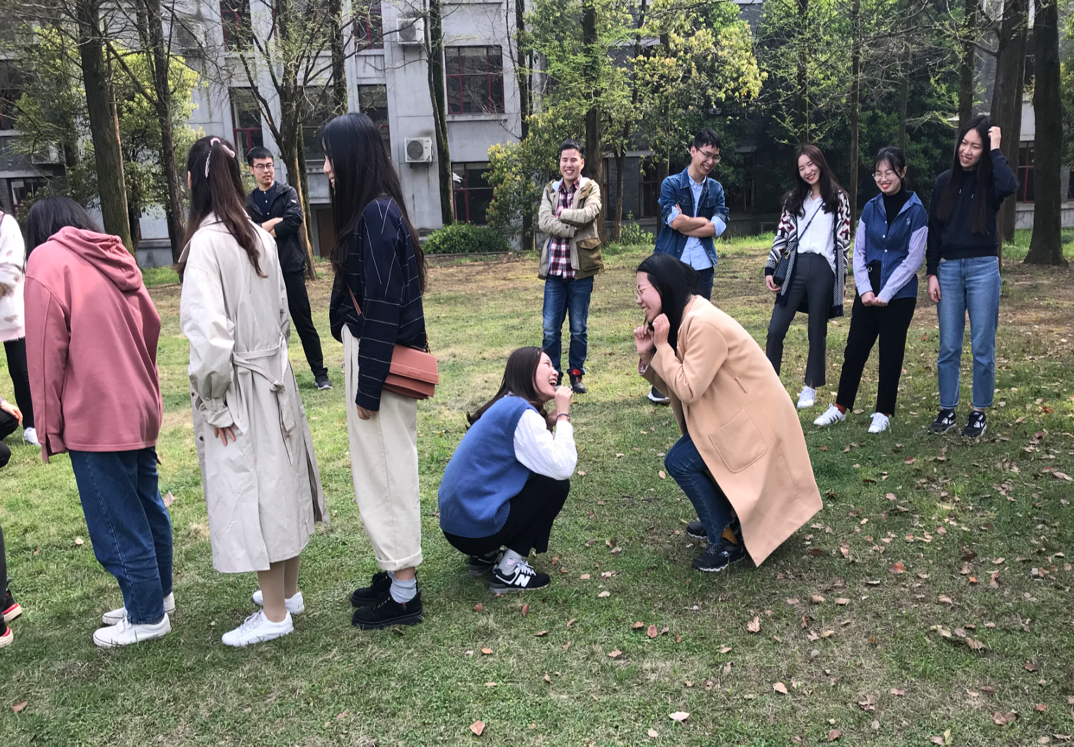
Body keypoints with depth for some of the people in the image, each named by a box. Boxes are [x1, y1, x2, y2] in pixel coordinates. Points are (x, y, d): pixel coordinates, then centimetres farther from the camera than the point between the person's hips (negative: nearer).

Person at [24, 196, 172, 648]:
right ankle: (157, 596, 30)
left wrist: (49, 427, -3)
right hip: (140, 409, 7)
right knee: (146, 508, 17)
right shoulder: (114, 256, 11)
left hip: (96, 419, -7)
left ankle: (146, 616, 13)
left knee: (115, 521, 3)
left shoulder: (45, 260, -8)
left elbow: (46, 351, -11)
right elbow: (151, 325, 11)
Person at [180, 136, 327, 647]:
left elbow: (209, 331, -24)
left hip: (238, 388, -8)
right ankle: (288, 589, 32)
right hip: (274, 377, 8)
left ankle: (275, 612, 14)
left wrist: (214, 402, -14)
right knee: (279, 481, 16)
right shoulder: (259, 236, 4)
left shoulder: (207, 241, -19)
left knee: (251, 490, 2)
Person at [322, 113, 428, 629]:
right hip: (366, 348, 10)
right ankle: (395, 571, 31)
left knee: (386, 468, 0)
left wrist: (368, 388, -18)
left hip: (379, 358, -10)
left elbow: (382, 307, -21)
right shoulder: (372, 210, 11)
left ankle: (403, 592, 13)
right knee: (378, 466, 17)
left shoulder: (377, 216, -18)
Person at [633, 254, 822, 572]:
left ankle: (727, 540, 0)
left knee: (679, 461, -14)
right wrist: (647, 355, -11)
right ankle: (722, 518, 28)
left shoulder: (703, 324, -25)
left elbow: (688, 390, -26)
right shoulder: (684, 317, 5)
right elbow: (674, 385, 4)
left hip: (754, 419, -10)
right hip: (736, 412, 10)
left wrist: (662, 344, -20)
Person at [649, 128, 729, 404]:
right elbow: (674, 220, -16)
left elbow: (718, 226, -4)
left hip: (702, 265, 4)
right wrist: (703, 221, -3)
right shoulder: (671, 184, -1)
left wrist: (685, 225, -11)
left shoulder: (716, 189, 11)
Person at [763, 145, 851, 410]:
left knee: (817, 332, 5)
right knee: (776, 329, -4)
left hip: (824, 270, -2)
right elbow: (782, 235, 11)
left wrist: (842, 277, 0)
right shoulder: (794, 199, 14)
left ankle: (810, 388, 17)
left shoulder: (838, 198, 5)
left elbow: (844, 239, 3)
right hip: (795, 268, 3)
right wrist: (769, 268, 3)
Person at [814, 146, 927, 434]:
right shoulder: (870, 208, 5)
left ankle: (883, 413, 18)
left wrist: (885, 294, -12)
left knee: (890, 354, 6)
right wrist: (864, 289, -6)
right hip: (868, 291, 4)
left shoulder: (915, 211, -7)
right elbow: (859, 252, 6)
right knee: (855, 348, 6)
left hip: (899, 294, -3)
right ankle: (840, 406, 18)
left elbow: (914, 259, -10)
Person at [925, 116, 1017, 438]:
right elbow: (933, 230, 7)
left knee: (982, 346, 1)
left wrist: (996, 150, -15)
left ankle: (979, 413, 12)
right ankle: (947, 410, 15)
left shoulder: (989, 182, -1)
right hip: (948, 268, 2)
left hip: (983, 268, -2)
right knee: (948, 346, 5)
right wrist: (931, 273, 3)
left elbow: (1010, 186, -27)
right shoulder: (945, 181, 6)